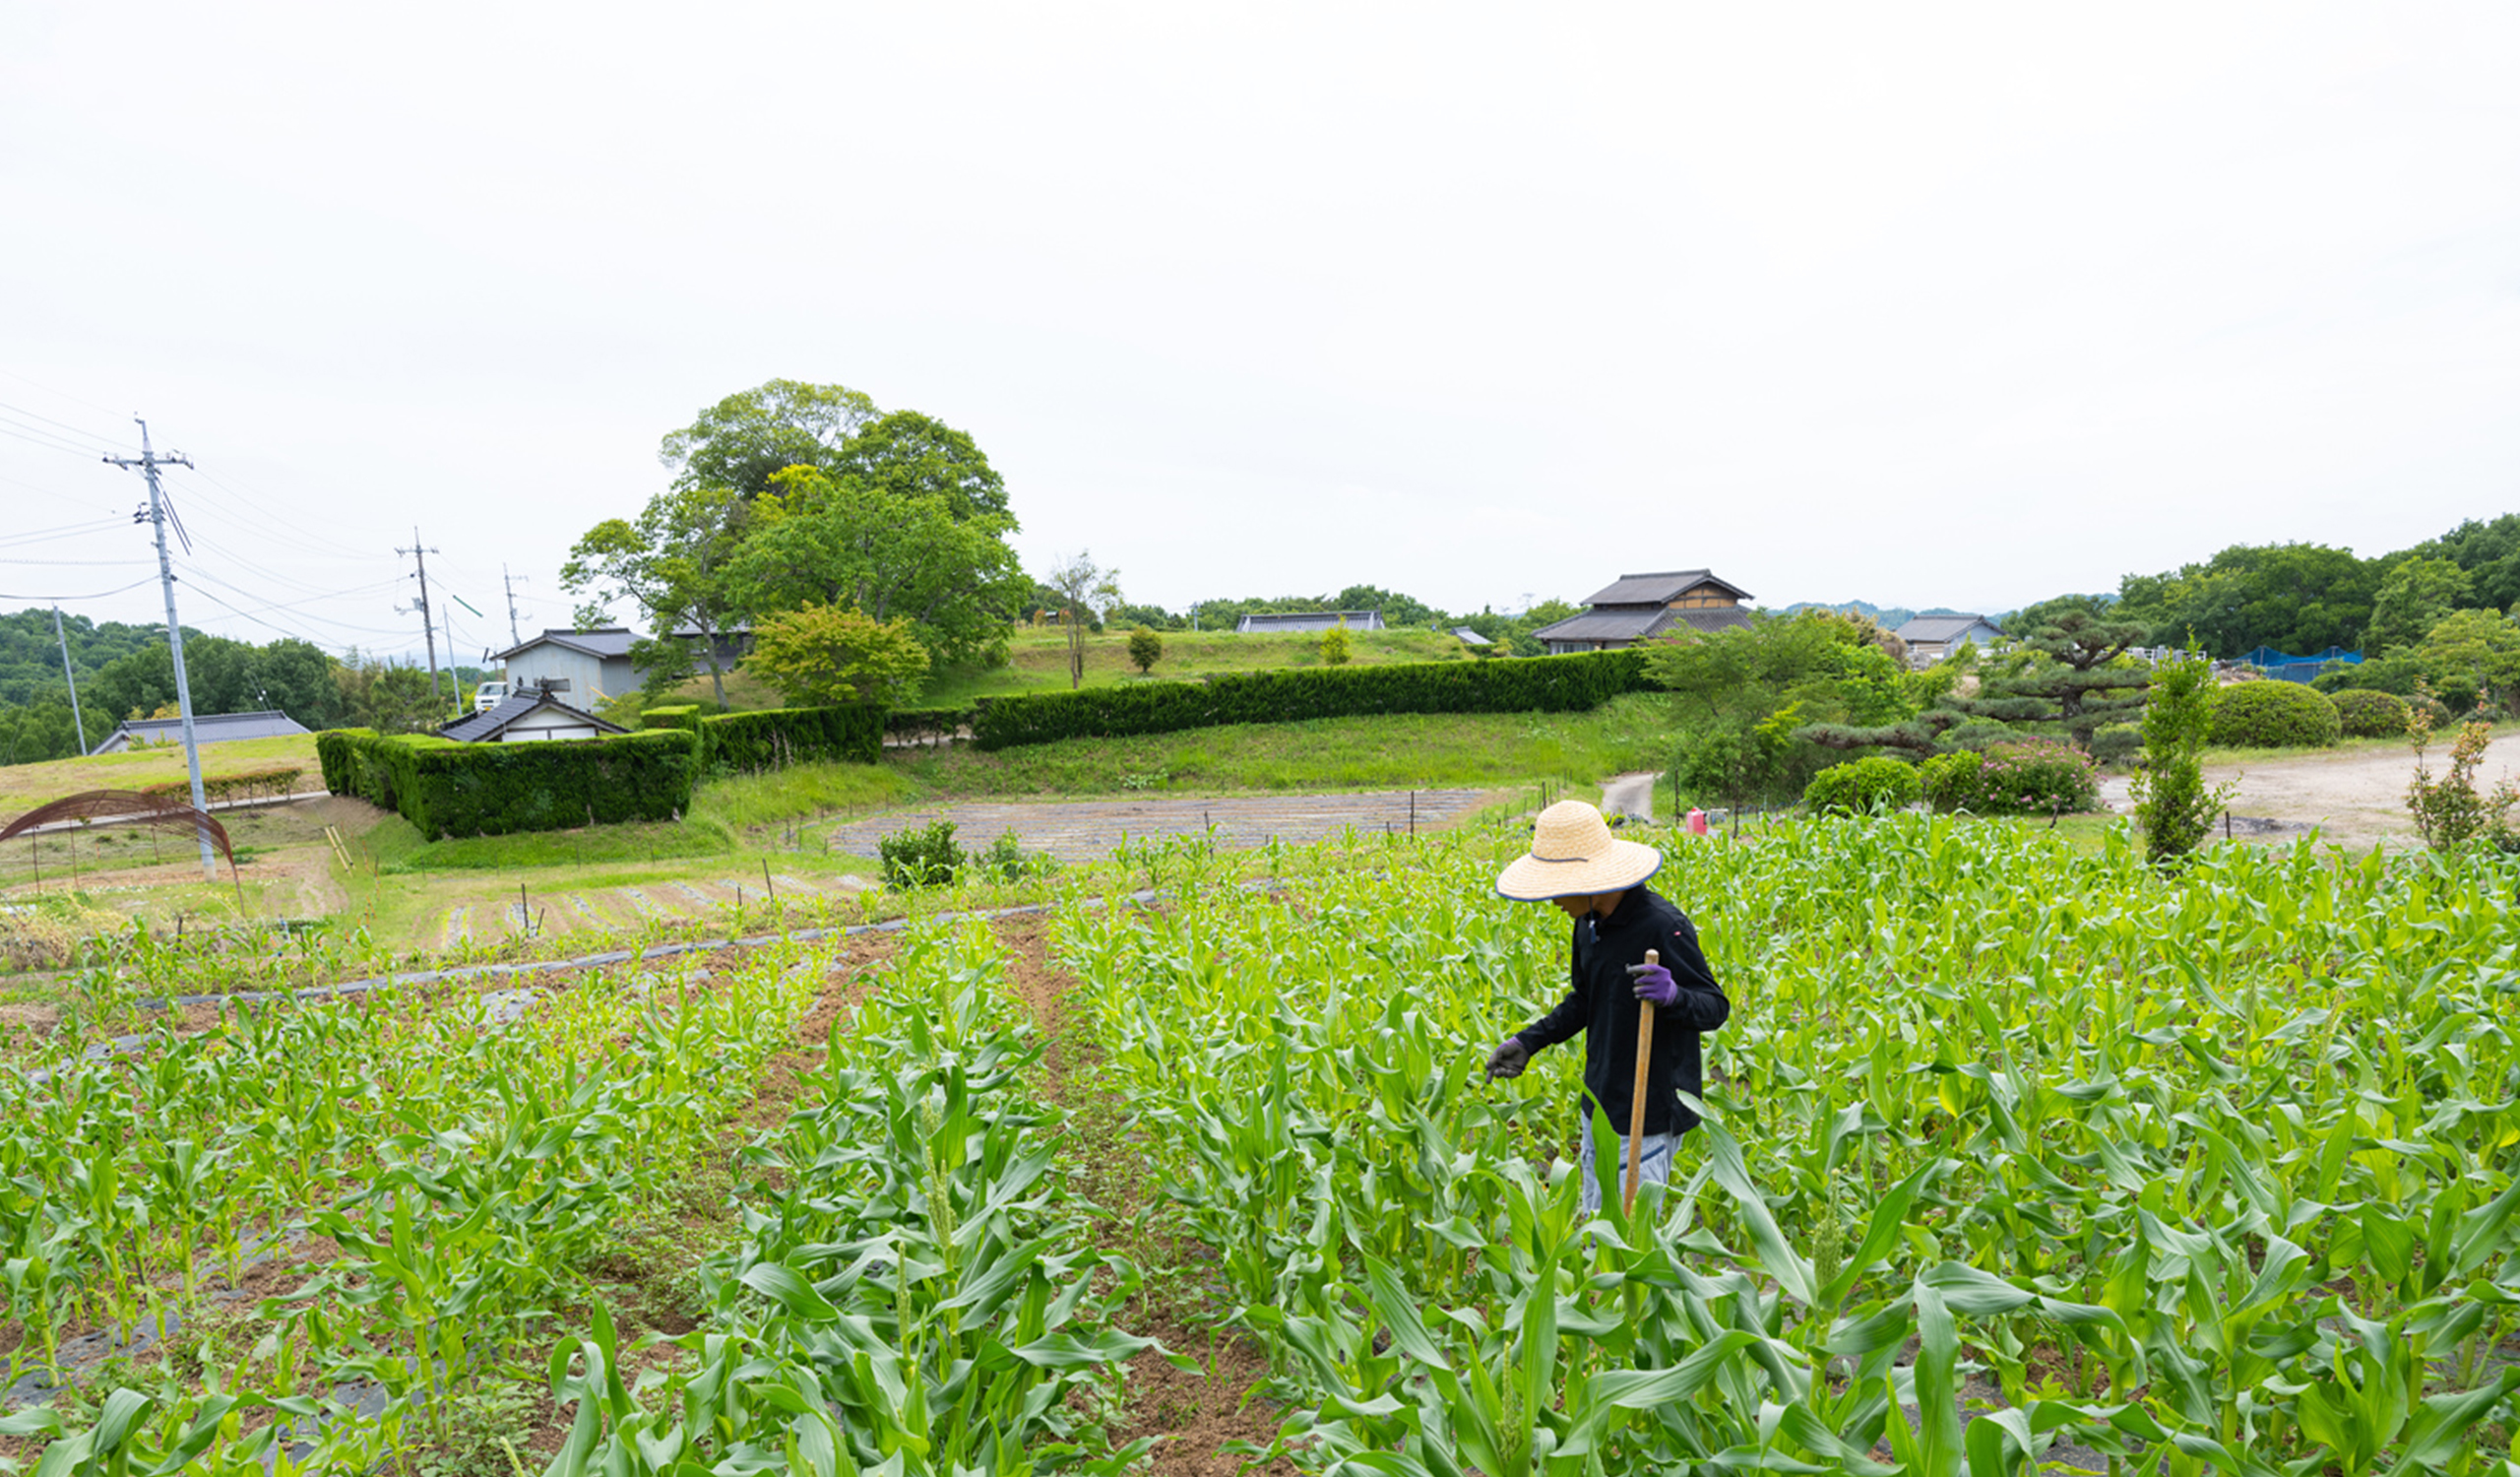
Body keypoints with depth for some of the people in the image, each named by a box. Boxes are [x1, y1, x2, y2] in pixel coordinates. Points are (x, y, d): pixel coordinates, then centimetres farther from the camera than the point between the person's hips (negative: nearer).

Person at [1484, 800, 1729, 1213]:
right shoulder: (1590, 923, 3)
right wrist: (1528, 1040, 9)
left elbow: (1716, 1007, -15)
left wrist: (1673, 996, -36)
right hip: (1600, 1105, 8)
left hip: (1648, 1116, -8)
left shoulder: (1663, 927, -21)